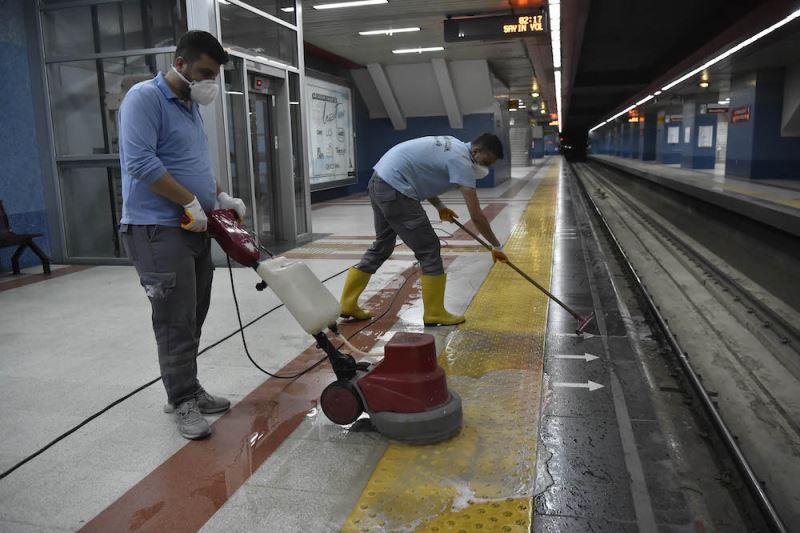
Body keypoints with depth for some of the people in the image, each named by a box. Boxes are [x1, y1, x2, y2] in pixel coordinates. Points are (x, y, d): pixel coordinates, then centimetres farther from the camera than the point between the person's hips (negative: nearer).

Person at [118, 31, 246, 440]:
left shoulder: (191, 107, 18)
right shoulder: (145, 97, -11)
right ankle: (183, 402, 8)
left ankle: (186, 390, 25)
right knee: (176, 322, -4)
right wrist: (192, 202, -17)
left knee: (191, 320, 13)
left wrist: (221, 197, 15)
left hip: (195, 229, 9)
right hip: (157, 230, -9)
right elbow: (140, 163, -21)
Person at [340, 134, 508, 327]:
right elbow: (476, 215, -14)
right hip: (394, 190, -10)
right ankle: (434, 314, 7)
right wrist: (497, 246, -2)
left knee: (382, 246, 20)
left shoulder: (452, 145, 16)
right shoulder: (461, 161, -12)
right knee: (429, 249, -2)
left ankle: (347, 304, 24)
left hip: (379, 182, 10)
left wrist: (439, 206, 17)